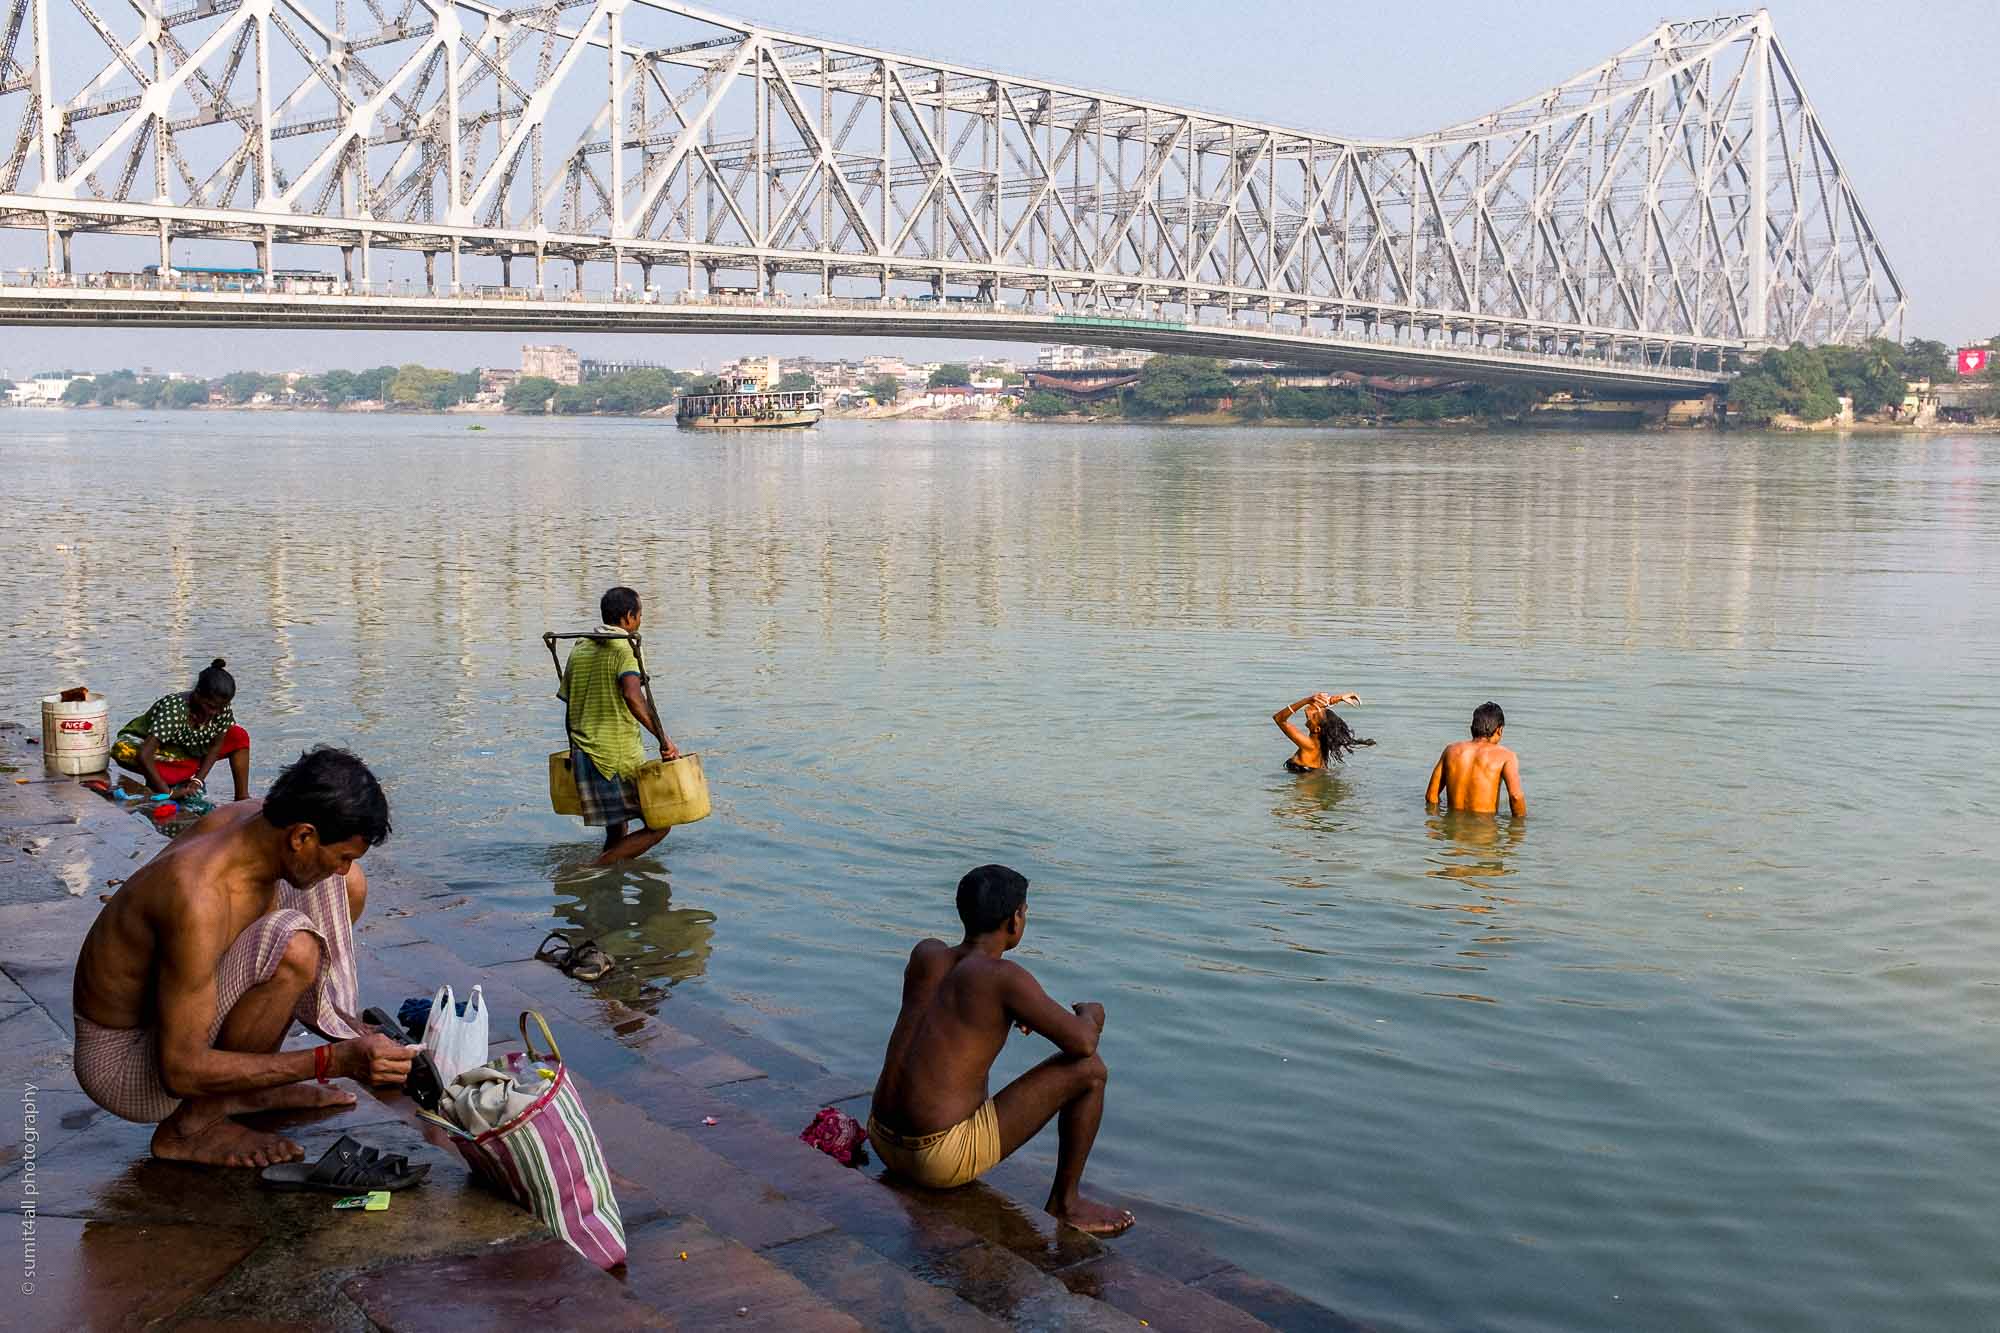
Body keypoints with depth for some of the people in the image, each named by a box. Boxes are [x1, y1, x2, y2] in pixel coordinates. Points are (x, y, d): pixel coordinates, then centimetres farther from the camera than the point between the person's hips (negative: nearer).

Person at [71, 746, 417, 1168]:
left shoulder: (253, 818, -9)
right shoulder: (199, 900, -34)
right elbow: (181, 1072, -30)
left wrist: (357, 1037, 3)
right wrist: (332, 1062, -31)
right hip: (123, 1066, -8)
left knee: (346, 887, 1)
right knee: (293, 943, -32)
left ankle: (248, 1085, 8)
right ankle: (190, 1126, -11)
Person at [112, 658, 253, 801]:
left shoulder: (222, 708, -21)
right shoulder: (174, 710, -38)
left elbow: (216, 746, -11)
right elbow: (144, 755, -44)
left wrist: (198, 780, -25)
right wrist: (167, 792, -45)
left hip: (190, 749, 6)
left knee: (239, 737, -10)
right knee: (122, 750, -40)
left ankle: (242, 797, -9)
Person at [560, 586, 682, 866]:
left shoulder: (579, 649, 12)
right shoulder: (625, 649, -9)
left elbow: (569, 705, 15)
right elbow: (632, 696, -26)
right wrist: (663, 739, -26)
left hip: (585, 756, 7)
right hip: (621, 754, -7)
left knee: (616, 834, 17)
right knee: (659, 825, 1)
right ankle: (598, 867, -9)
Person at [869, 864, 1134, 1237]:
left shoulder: (925, 954, 6)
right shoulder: (1005, 977, -15)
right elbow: (1082, 1042, -14)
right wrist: (1090, 1016, 8)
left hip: (884, 1143, 8)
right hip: (942, 1159, -8)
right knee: (1089, 1070, -2)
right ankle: (1065, 1203, 12)